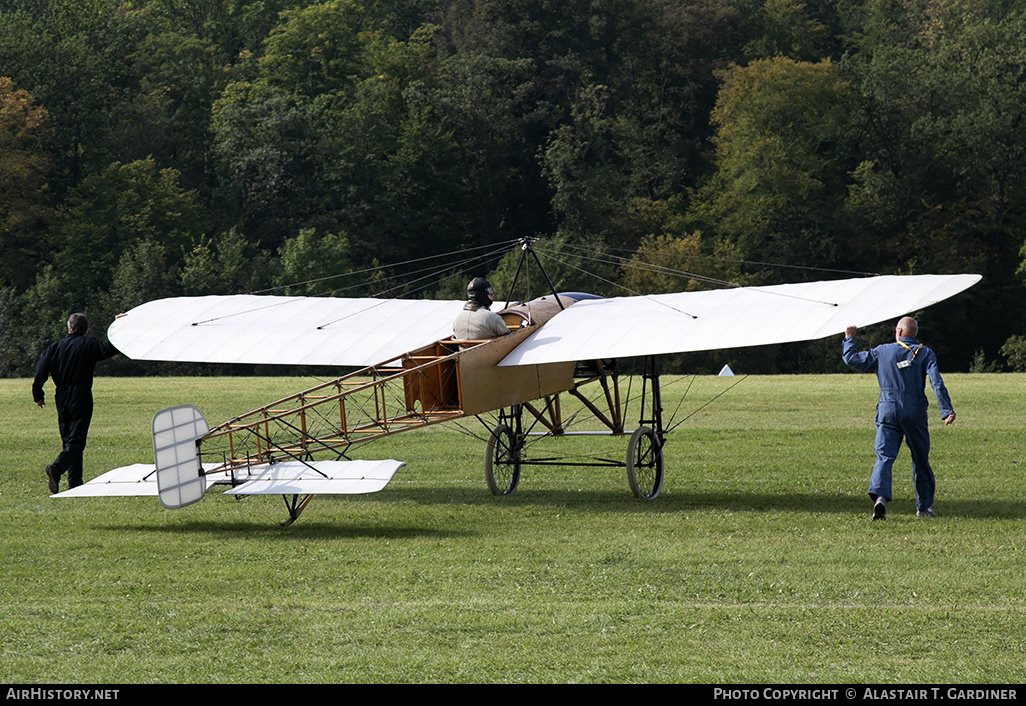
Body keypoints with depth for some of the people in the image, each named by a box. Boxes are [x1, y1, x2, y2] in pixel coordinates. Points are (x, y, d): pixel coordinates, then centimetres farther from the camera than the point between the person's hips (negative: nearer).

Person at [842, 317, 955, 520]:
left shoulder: (882, 351, 5)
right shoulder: (925, 354, 2)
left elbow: (852, 359, 11)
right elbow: (937, 383, -9)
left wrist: (849, 339, 28)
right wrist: (946, 410, -13)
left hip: (888, 410, 0)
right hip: (915, 412, 0)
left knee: (884, 456, -6)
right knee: (920, 460, 12)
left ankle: (880, 495, -30)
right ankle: (924, 506, 18)